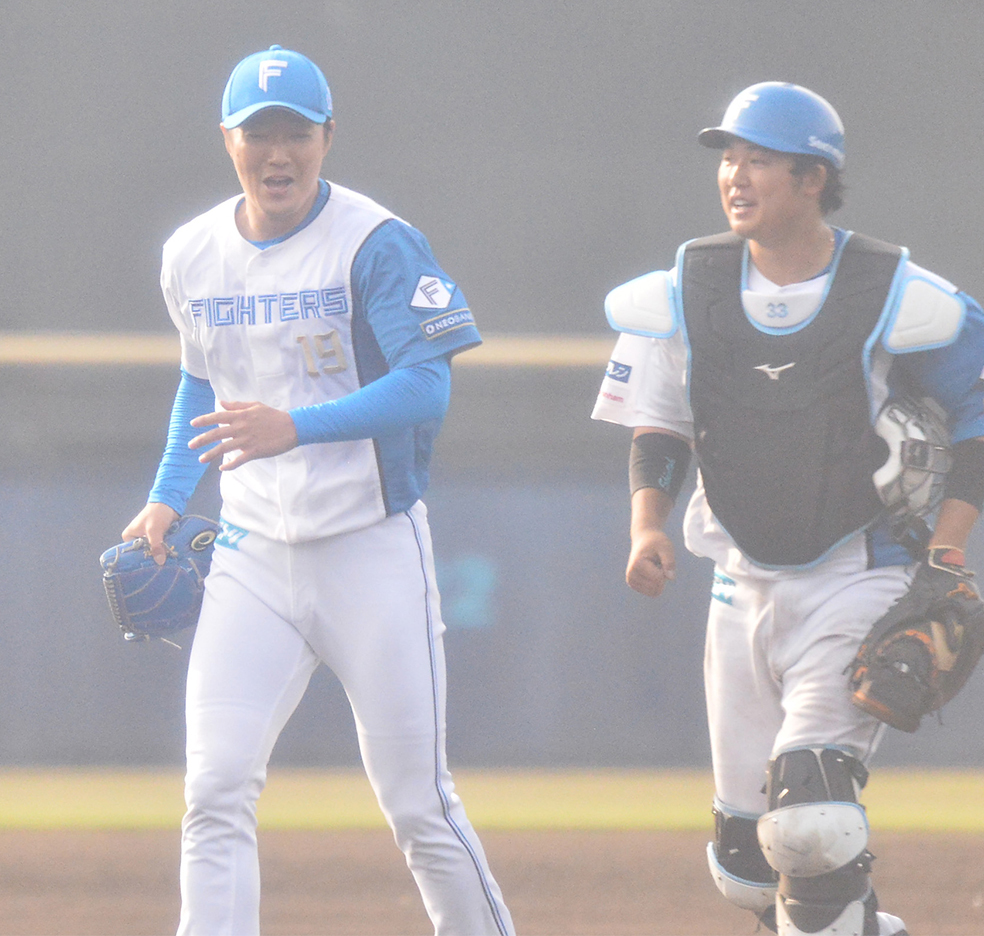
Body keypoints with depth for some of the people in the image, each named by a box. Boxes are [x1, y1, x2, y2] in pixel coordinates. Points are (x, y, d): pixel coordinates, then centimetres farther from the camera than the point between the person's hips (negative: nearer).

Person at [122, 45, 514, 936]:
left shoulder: (378, 245, -10)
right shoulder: (192, 257, 7)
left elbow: (426, 388, -20)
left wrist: (296, 428, -32)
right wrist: (166, 500, 13)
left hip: (372, 547, -4)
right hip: (253, 555, 4)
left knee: (419, 803, 0)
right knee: (216, 793, -8)